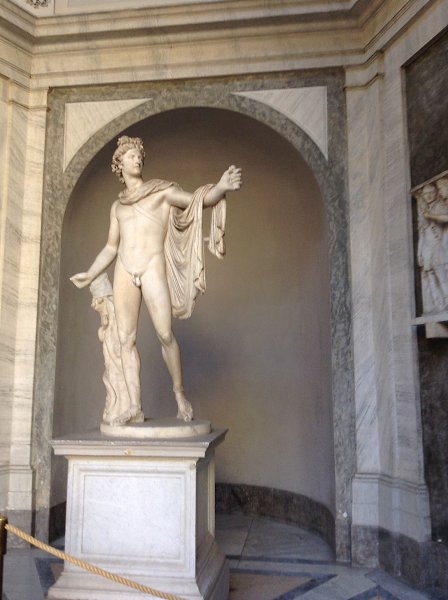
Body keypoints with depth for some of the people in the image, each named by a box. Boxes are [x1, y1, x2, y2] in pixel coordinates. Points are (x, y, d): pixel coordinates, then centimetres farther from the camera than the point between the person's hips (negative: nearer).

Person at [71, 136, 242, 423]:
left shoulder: (161, 191, 10)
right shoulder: (117, 205, 22)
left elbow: (199, 201, -3)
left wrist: (221, 187, -21)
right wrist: (90, 276, 22)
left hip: (153, 266, -4)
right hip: (124, 271, 4)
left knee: (166, 334, -13)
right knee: (126, 339, -2)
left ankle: (180, 394, 5)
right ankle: (136, 408, 1)